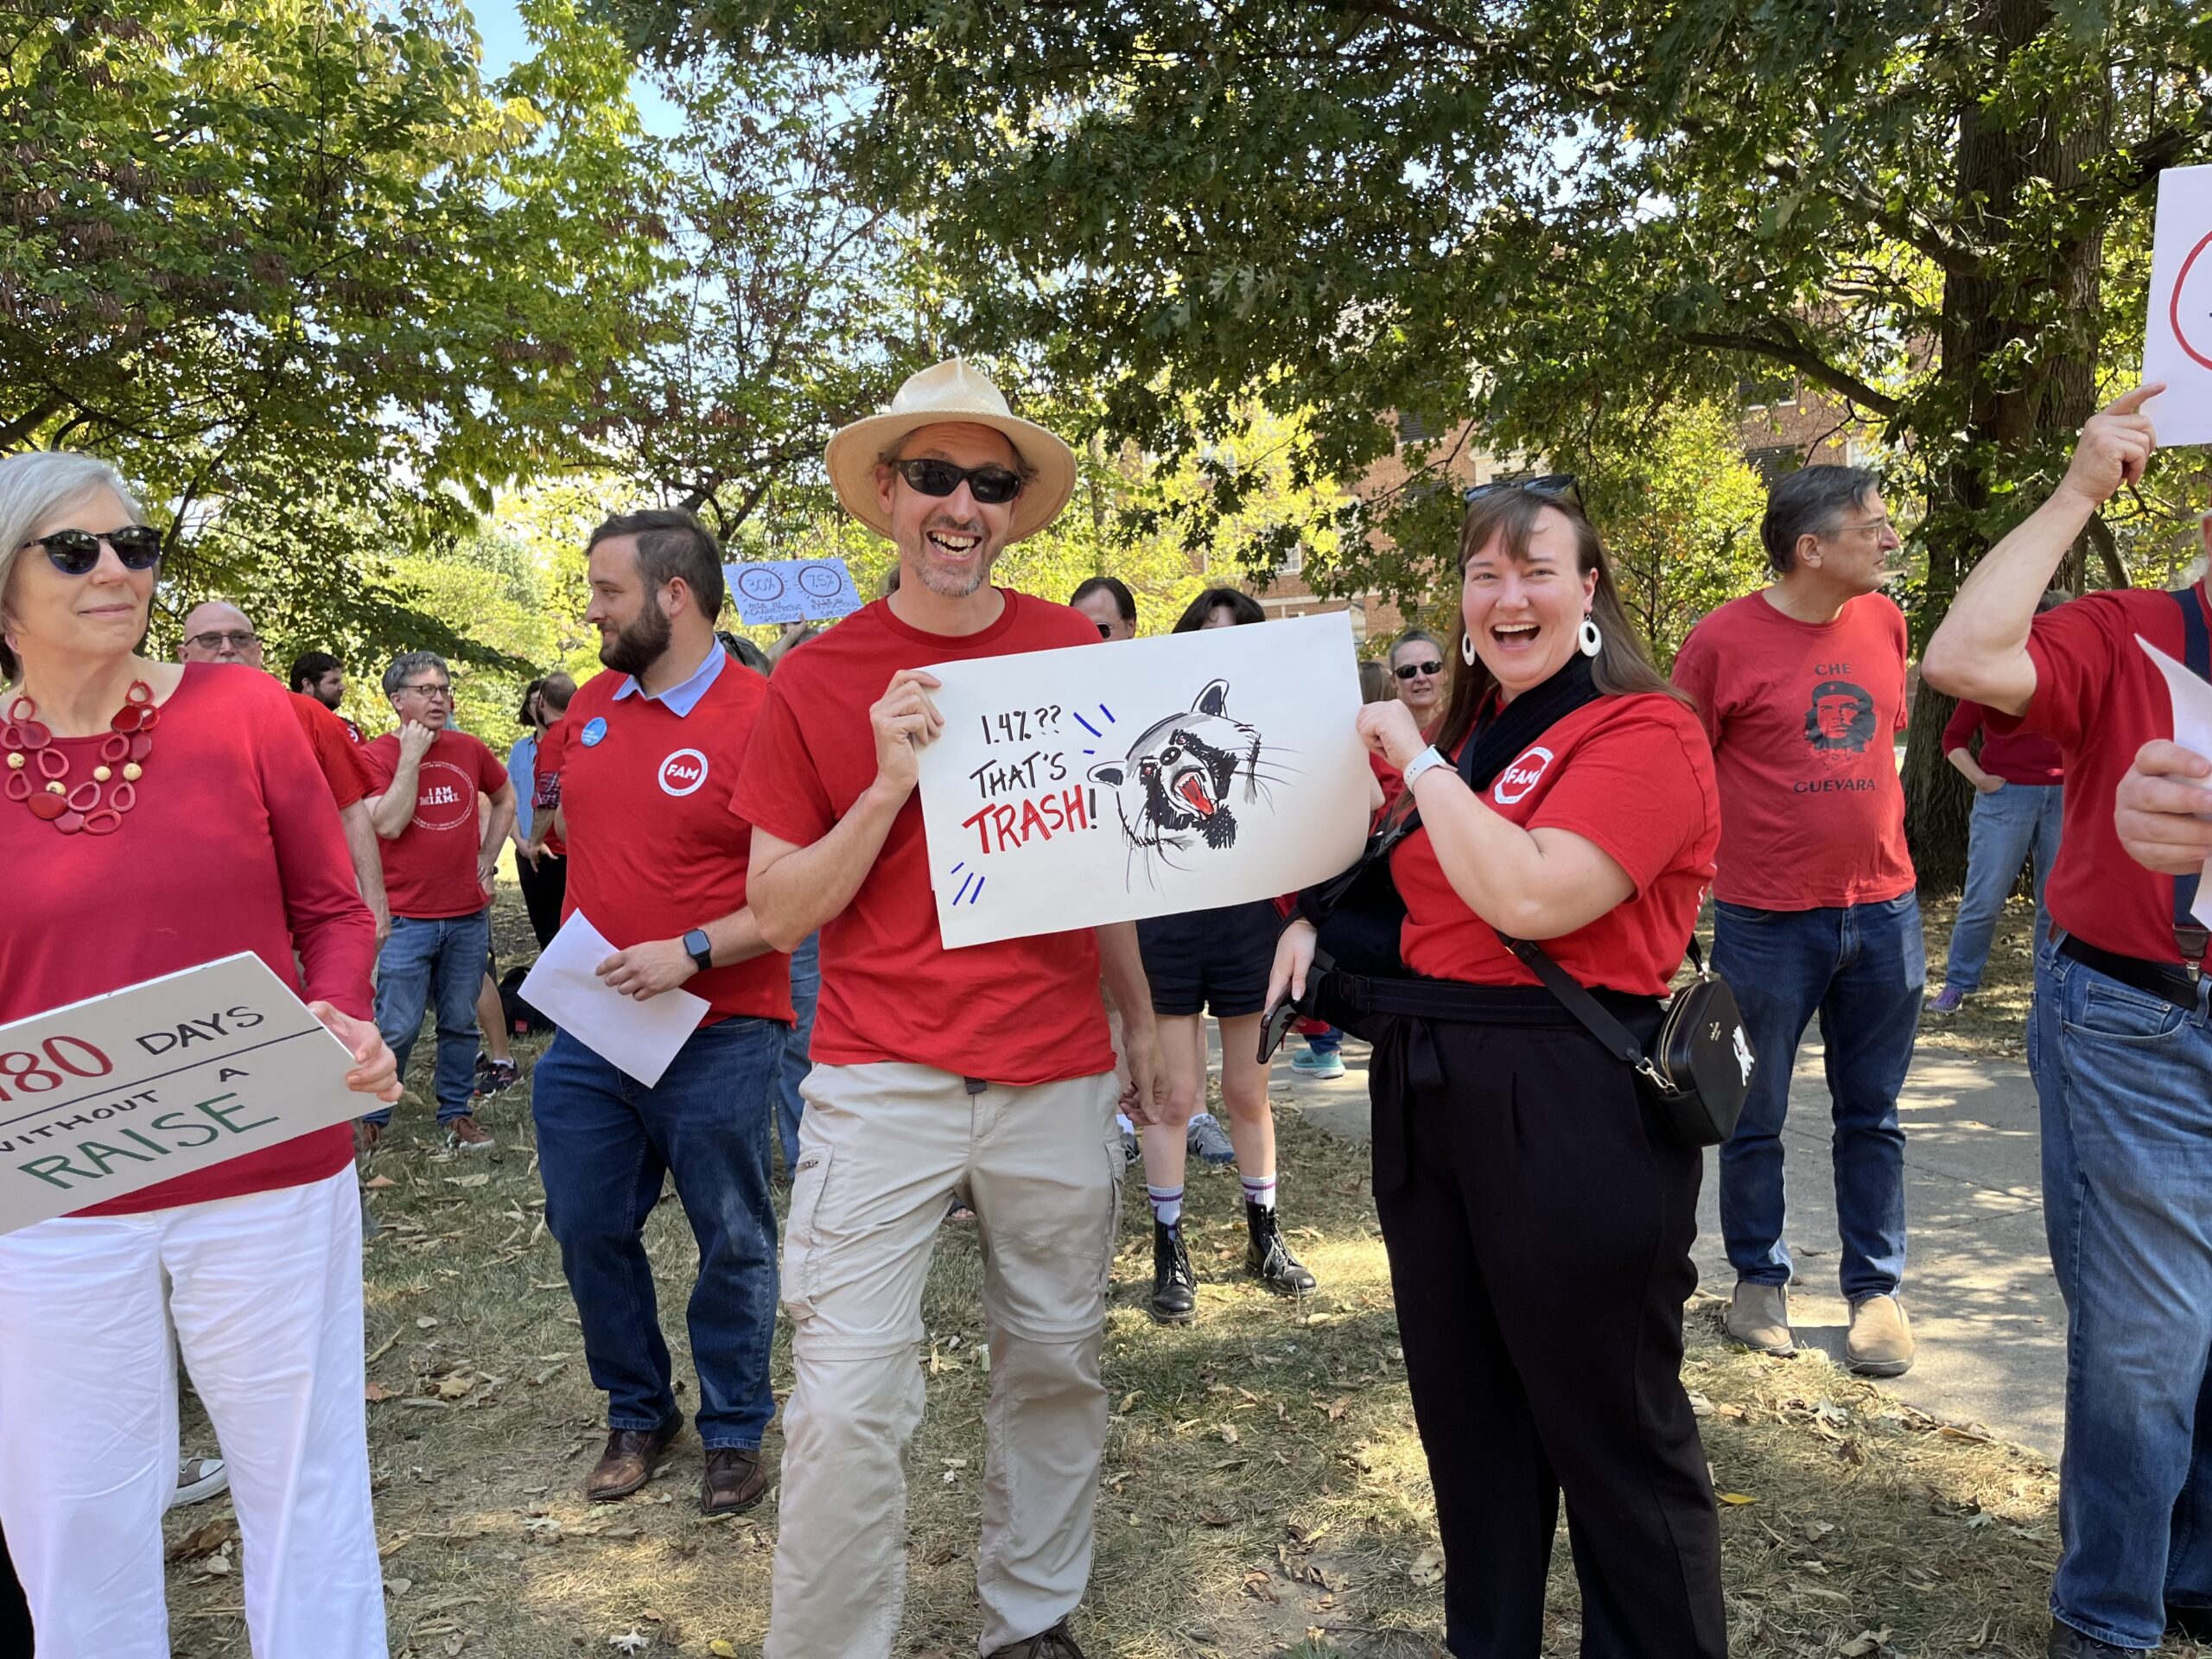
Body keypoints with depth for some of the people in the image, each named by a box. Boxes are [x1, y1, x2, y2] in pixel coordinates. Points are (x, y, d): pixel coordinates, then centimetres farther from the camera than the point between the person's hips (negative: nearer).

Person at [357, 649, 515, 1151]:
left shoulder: (469, 749, 6)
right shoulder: (377, 755, -6)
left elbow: (505, 799, 23)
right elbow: (388, 824, -18)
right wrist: (411, 755, -15)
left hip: (469, 915, 4)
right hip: (407, 919, -4)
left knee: (460, 1023, 12)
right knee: (396, 1029, -2)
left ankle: (456, 1113, 24)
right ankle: (371, 1118, 15)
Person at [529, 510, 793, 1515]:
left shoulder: (761, 717, -15)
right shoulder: (593, 703, 6)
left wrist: (692, 952, -22)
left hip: (718, 1037, -6)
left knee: (732, 1244, 9)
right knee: (589, 1233, 15)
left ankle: (735, 1433, 28)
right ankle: (637, 1414, 35)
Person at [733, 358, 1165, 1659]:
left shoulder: (1076, 649, 5)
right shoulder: (818, 678, -2)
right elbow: (780, 911, -3)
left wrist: (1144, 1017, 16)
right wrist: (889, 783, -16)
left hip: (1061, 1081, 3)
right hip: (882, 1085, -2)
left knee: (1057, 1364, 14)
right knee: (848, 1404, -4)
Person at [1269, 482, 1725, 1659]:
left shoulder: (1645, 733, -11)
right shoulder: (1459, 737, 12)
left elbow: (1529, 898, -26)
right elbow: (1403, 883, 26)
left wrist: (1417, 758, -16)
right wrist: (1318, 921, 5)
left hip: (1571, 1110, -8)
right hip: (1426, 1089, 8)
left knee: (1614, 1438, 8)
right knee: (1464, 1419, 20)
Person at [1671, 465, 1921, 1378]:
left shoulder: (1883, 621, 6)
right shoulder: (1725, 639, -11)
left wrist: (1878, 829, 15)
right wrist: (1702, 873, -7)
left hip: (1883, 909, 5)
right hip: (1768, 918, -4)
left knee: (1872, 1118, 13)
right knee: (1756, 1118, 9)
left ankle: (1876, 1290, 25)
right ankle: (1759, 1279, 26)